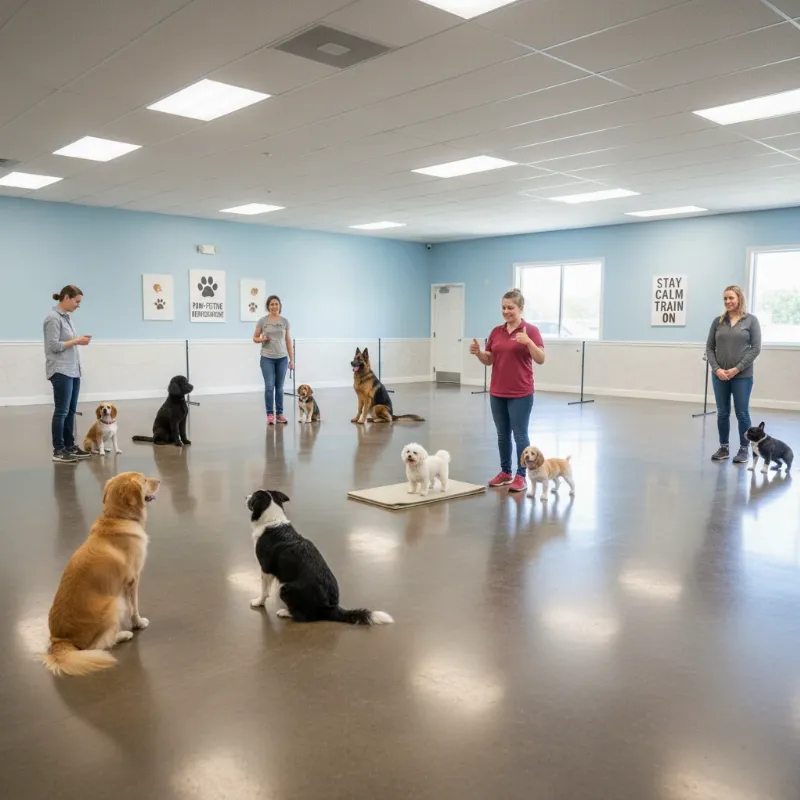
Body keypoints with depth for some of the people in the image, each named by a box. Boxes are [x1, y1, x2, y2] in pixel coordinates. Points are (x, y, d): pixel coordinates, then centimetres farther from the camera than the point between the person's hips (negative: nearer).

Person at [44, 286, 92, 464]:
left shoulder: (67, 316, 13)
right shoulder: (53, 318, -12)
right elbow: (54, 346, -17)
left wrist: (80, 340, 4)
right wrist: (77, 341, -12)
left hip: (73, 369, 9)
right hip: (61, 370, -9)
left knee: (71, 410, 10)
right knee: (61, 411, -4)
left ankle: (70, 446, 17)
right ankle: (58, 451, 2)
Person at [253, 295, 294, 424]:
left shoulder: (284, 321, 4)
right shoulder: (262, 321, -2)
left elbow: (288, 341, 7)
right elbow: (255, 338, 5)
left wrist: (292, 360, 4)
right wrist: (262, 339, -18)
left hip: (282, 358, 2)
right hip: (267, 358, -2)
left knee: (279, 387, 8)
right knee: (269, 387, -8)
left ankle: (280, 414, 16)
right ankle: (270, 414, 2)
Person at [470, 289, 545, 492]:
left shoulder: (531, 330, -8)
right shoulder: (496, 332, 9)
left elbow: (540, 359, -16)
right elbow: (488, 360, 11)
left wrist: (528, 342, -31)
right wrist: (477, 352, -9)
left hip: (520, 393, -6)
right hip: (497, 392, 6)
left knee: (520, 434, -1)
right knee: (502, 434, 12)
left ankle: (521, 476, 8)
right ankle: (505, 472, 24)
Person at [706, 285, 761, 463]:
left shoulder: (751, 320, -1)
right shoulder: (718, 321, 7)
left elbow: (756, 348, -6)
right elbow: (709, 348, 6)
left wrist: (737, 369, -13)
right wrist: (717, 369, -7)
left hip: (742, 376, -3)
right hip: (719, 375, 3)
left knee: (742, 413, 2)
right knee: (722, 413, 8)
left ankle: (744, 449, 13)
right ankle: (724, 448, 19)